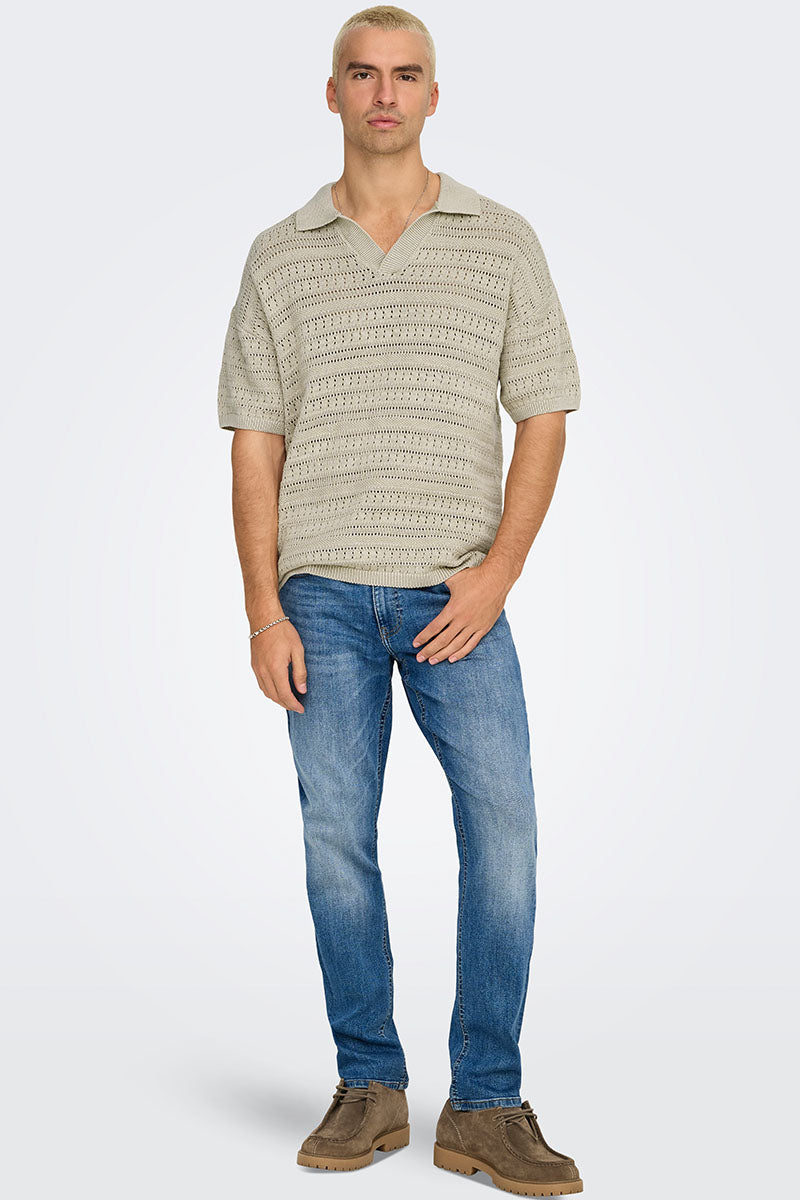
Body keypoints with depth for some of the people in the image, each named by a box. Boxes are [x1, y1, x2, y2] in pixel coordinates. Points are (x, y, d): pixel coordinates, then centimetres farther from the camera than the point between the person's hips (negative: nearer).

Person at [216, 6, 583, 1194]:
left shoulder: (502, 241, 6)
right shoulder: (280, 256, 8)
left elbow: (544, 417, 3)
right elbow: (255, 445, 6)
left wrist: (497, 573, -8)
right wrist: (265, 613, -2)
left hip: (455, 593, -1)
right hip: (323, 595, 1)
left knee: (503, 822, -9)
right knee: (337, 840, 3)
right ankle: (369, 1085, 16)